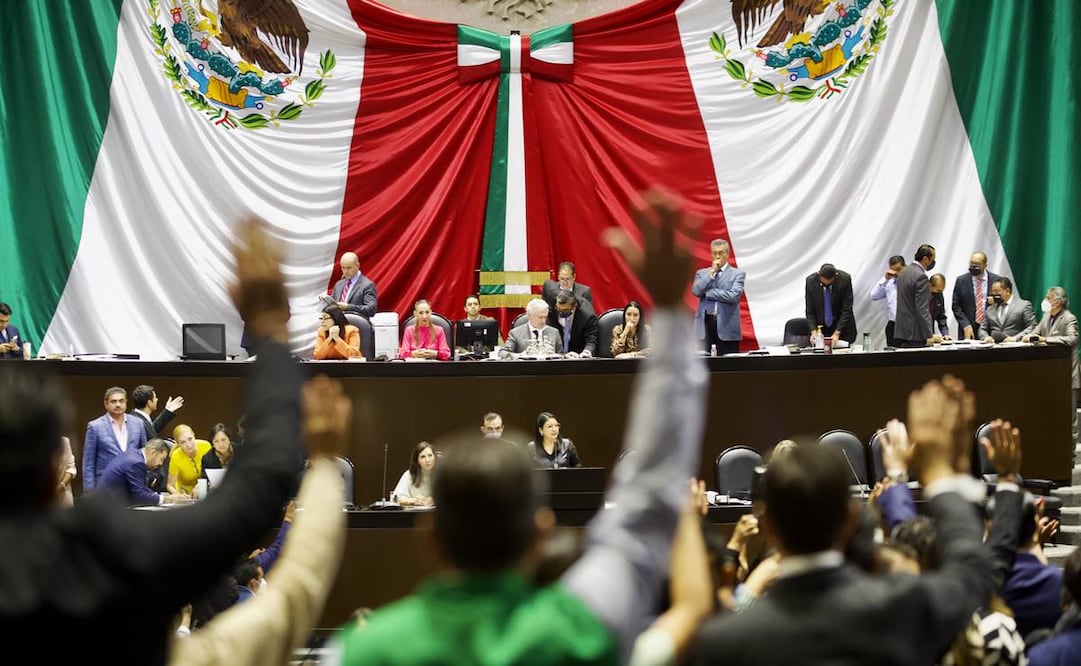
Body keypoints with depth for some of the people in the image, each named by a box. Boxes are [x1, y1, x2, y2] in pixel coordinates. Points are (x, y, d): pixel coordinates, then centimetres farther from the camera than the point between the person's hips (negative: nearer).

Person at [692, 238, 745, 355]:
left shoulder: (738, 274, 6)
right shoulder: (702, 273, 15)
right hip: (705, 323, 2)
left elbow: (733, 295, -9)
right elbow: (695, 291, -2)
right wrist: (712, 272, -4)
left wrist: (708, 292, -5)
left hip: (727, 325, -2)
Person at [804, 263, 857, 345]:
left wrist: (837, 333, -23)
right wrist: (813, 331, -20)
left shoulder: (845, 279, -18)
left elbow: (846, 309, -16)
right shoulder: (810, 281, -14)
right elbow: (809, 310, -7)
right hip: (820, 329, 1)